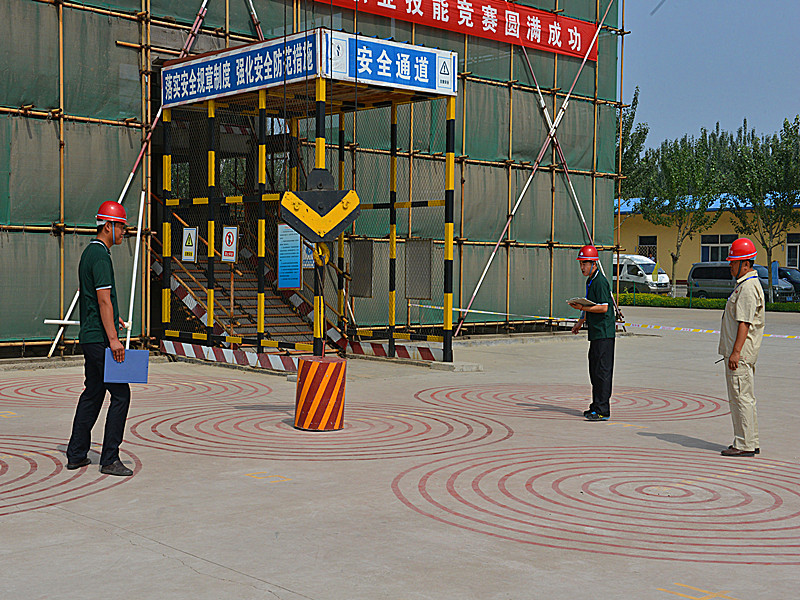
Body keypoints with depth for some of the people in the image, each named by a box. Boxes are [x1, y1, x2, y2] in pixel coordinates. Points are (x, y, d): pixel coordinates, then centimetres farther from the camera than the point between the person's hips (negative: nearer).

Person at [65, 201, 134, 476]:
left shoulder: (90, 252, 18)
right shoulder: (100, 256, -14)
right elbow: (104, 300, -21)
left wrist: (113, 317, 42)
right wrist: (113, 338, -23)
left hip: (89, 337, 11)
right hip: (100, 338, -11)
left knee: (93, 394, 15)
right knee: (120, 394, -8)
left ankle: (76, 455, 20)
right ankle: (109, 459, -7)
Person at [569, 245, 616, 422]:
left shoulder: (600, 282, -15)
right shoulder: (590, 281, 17)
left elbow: (603, 307, -21)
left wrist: (582, 307, -20)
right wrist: (581, 321, 25)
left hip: (604, 333, -10)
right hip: (595, 333, 10)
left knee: (602, 371, -9)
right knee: (594, 371, 14)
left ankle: (602, 410, -9)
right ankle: (596, 406, 22)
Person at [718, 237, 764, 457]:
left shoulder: (749, 287, -16)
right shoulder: (743, 284, 18)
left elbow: (745, 323, -22)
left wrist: (736, 352, -25)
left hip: (741, 352, -11)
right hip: (736, 351, 11)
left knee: (741, 397, -8)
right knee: (742, 397, 14)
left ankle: (745, 445, -6)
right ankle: (750, 443, 19)